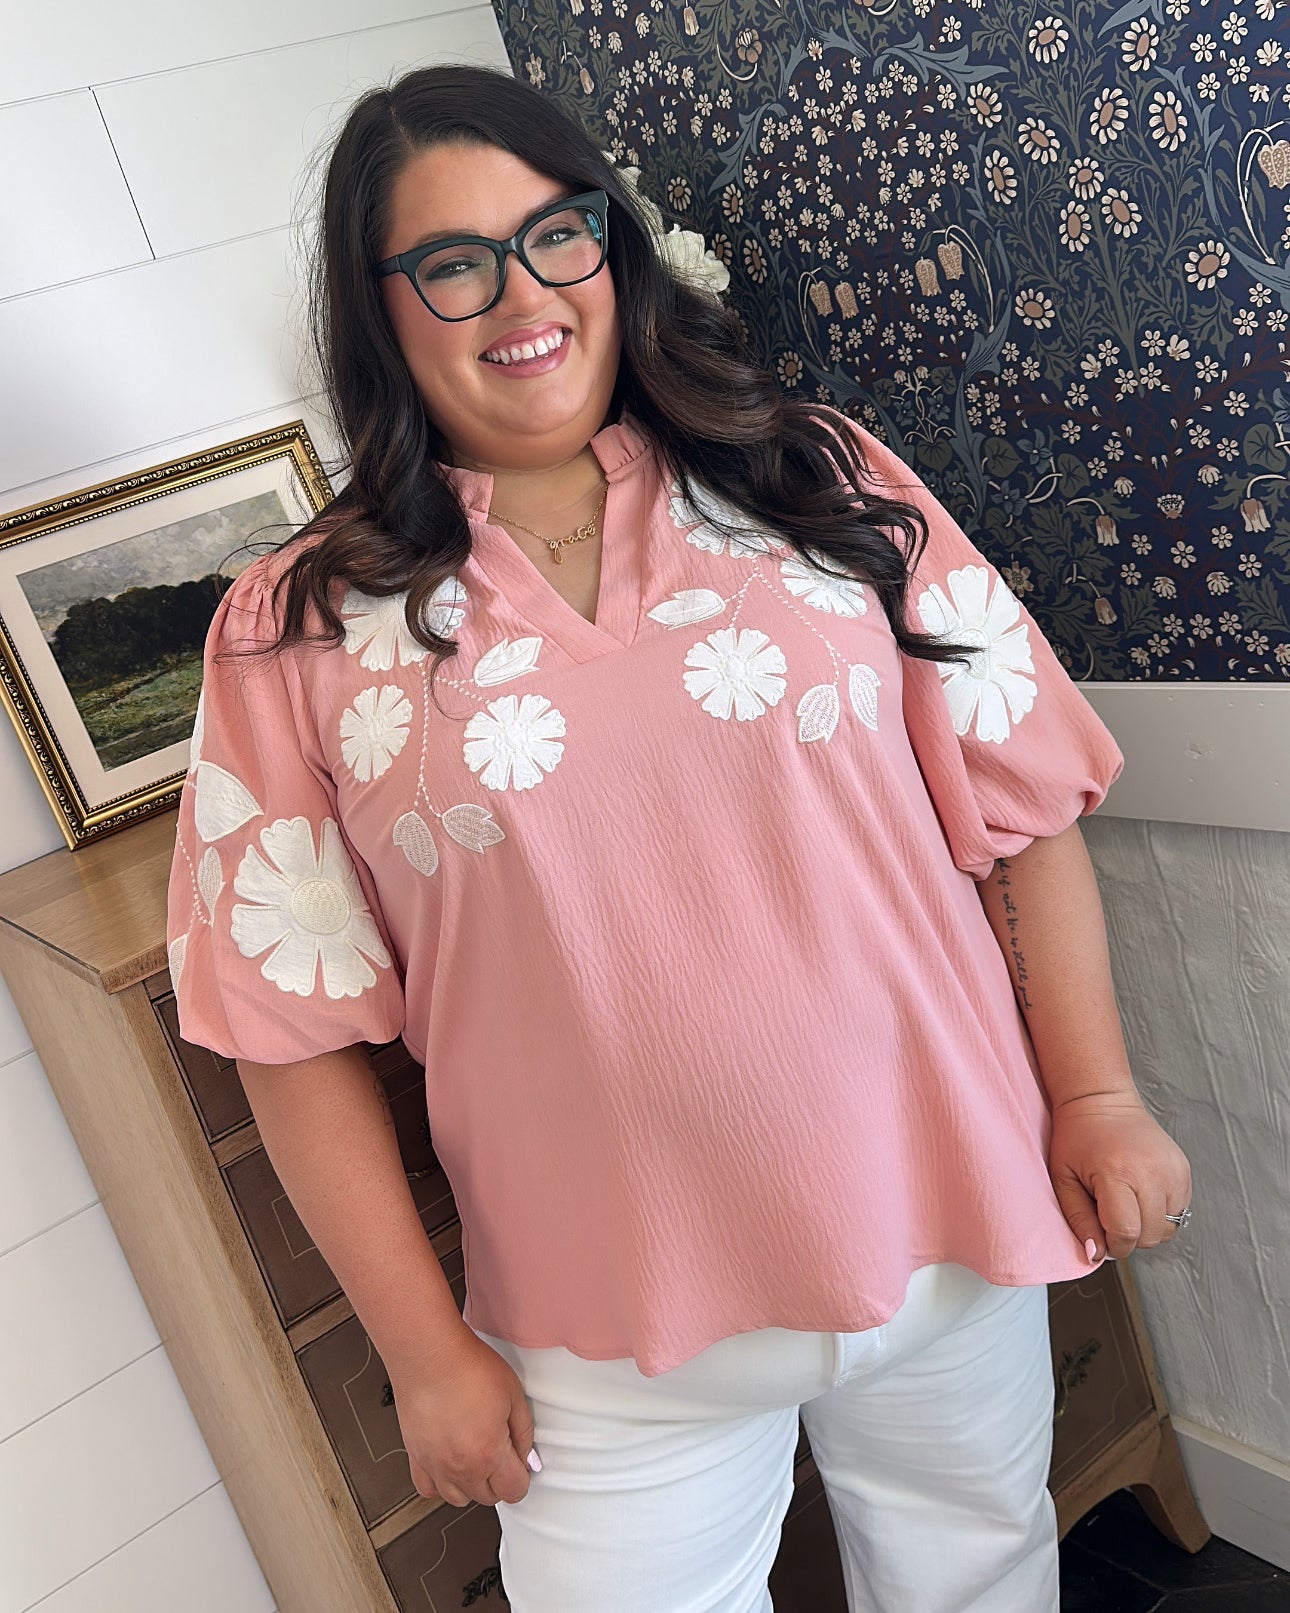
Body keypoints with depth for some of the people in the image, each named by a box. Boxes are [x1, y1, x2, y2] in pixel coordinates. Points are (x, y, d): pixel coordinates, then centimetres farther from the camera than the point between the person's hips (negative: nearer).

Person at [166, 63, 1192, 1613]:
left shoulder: (821, 482, -2)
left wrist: (1097, 1099, 0)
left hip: (948, 1218, 2)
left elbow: (1021, 796, 1)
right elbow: (298, 1022, -5)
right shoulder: (299, 632, -6)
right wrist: (427, 1350, -3)